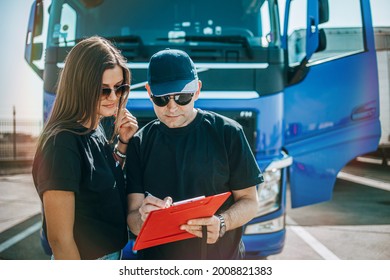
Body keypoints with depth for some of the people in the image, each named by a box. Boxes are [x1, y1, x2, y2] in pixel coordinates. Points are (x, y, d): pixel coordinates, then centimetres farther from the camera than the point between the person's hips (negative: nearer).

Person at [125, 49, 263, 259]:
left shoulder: (227, 132, -7)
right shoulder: (140, 143, -1)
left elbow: (249, 201, -4)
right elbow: (132, 221, -5)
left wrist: (221, 224, -22)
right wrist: (142, 217, -26)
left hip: (221, 257, -1)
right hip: (158, 257, 1)